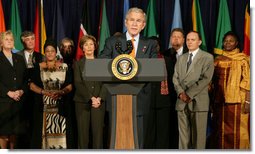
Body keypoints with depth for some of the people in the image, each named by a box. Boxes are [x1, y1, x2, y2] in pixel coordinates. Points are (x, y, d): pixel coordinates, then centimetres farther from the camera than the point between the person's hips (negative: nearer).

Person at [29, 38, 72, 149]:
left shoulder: (64, 67, 8)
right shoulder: (39, 67, 8)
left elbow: (69, 86, 6)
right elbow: (32, 85, 4)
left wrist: (60, 92, -14)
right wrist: (44, 92, -12)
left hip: (60, 105, 0)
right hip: (43, 106, 0)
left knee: (59, 131, -4)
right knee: (43, 130, -4)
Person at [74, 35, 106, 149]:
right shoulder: (78, 64, 10)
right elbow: (78, 84, -2)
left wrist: (99, 98, -11)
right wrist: (91, 98, -13)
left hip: (99, 102, 1)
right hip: (82, 102, -1)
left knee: (98, 132, -4)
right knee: (83, 132, -2)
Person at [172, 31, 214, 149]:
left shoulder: (207, 57, 3)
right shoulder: (181, 58, 20)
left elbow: (206, 79, -8)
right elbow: (175, 78, 13)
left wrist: (190, 94, -13)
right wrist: (180, 93, -6)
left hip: (198, 101, -4)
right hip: (182, 101, 4)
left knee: (198, 134, -3)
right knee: (183, 134, 4)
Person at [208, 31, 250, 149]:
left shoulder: (243, 59, 0)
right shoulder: (218, 60, 12)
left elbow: (248, 82, -5)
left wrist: (247, 102, -13)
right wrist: (212, 102, 12)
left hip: (237, 102, -4)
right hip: (220, 102, 4)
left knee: (236, 131, -3)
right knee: (220, 130, 8)